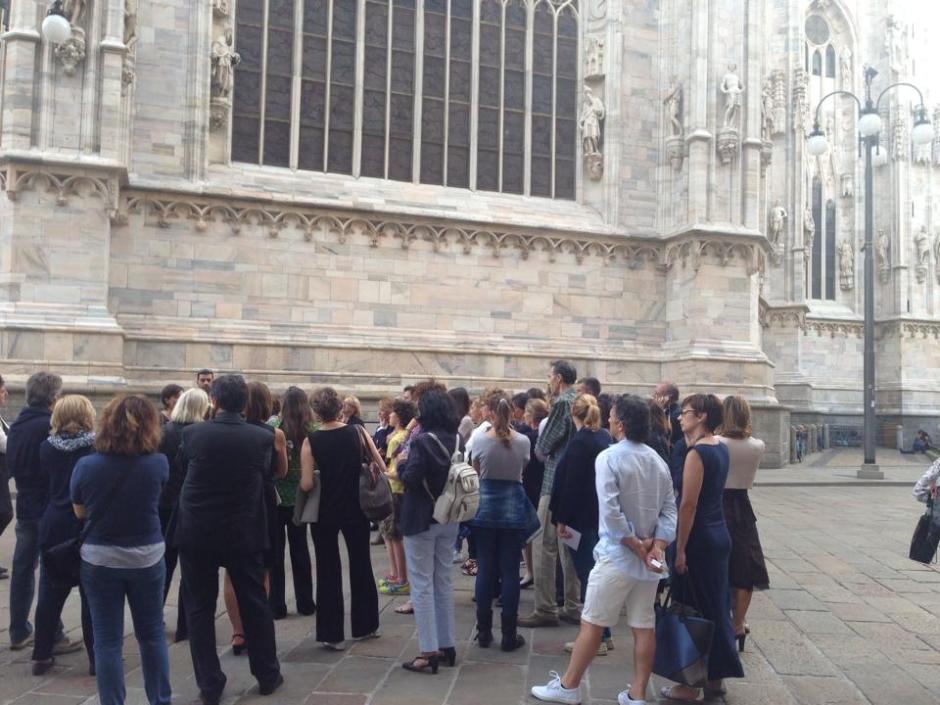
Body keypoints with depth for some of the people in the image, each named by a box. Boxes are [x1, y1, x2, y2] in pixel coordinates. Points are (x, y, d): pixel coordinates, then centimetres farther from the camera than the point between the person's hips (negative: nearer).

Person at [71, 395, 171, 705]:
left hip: (99, 560, -1)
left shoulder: (85, 466, -12)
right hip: (147, 558, 1)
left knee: (107, 642, 8)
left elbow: (80, 513, 3)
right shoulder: (158, 463, -13)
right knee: (152, 634, 16)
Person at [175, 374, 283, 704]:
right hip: (245, 533, 1)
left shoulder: (192, 433, -10)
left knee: (200, 609, 11)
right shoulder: (262, 437, -9)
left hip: (197, 532, -1)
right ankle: (267, 675, 26)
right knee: (255, 605, 14)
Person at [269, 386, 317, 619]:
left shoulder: (275, 427, -13)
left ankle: (276, 605, 11)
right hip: (299, 497, 3)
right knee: (300, 550, 14)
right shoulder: (311, 431, -7)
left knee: (275, 552, 7)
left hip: (276, 496, -2)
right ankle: (305, 603, 21)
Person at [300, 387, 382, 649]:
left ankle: (333, 634, 13)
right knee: (361, 565, 17)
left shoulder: (311, 442, -12)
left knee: (328, 571, 8)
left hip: (325, 512, -2)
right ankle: (366, 625, 30)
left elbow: (307, 485, -16)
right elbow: (382, 468, -3)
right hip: (356, 508, 3)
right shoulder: (358, 433, -5)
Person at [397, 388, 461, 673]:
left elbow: (410, 479, -22)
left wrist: (402, 464, -4)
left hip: (421, 519, -7)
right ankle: (447, 646, 21)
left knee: (422, 585, 0)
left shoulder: (422, 441, -17)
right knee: (444, 582, 15)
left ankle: (429, 651, 1)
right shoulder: (457, 440, 4)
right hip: (449, 518, 7)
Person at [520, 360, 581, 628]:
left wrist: (540, 450, 9)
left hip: (556, 484, -8)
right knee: (570, 546, 14)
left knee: (544, 547, -2)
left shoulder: (562, 404, -13)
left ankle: (545, 610, 2)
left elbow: (543, 446, -12)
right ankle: (573, 608, 21)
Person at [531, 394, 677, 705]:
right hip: (650, 557, 6)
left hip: (617, 555, -6)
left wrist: (637, 546, -13)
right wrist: (656, 546, -7)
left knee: (591, 623, 5)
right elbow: (670, 510, 1)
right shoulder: (658, 460, 7)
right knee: (644, 626, 10)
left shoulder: (608, 458, -13)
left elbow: (611, 513, -21)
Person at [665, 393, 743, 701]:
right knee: (715, 607, 17)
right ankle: (715, 678, 28)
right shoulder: (720, 447, 8)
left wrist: (680, 550, -19)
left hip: (699, 538, -9)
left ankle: (691, 684, 12)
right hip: (719, 534, 9)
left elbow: (688, 505, -21)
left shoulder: (697, 453, -19)